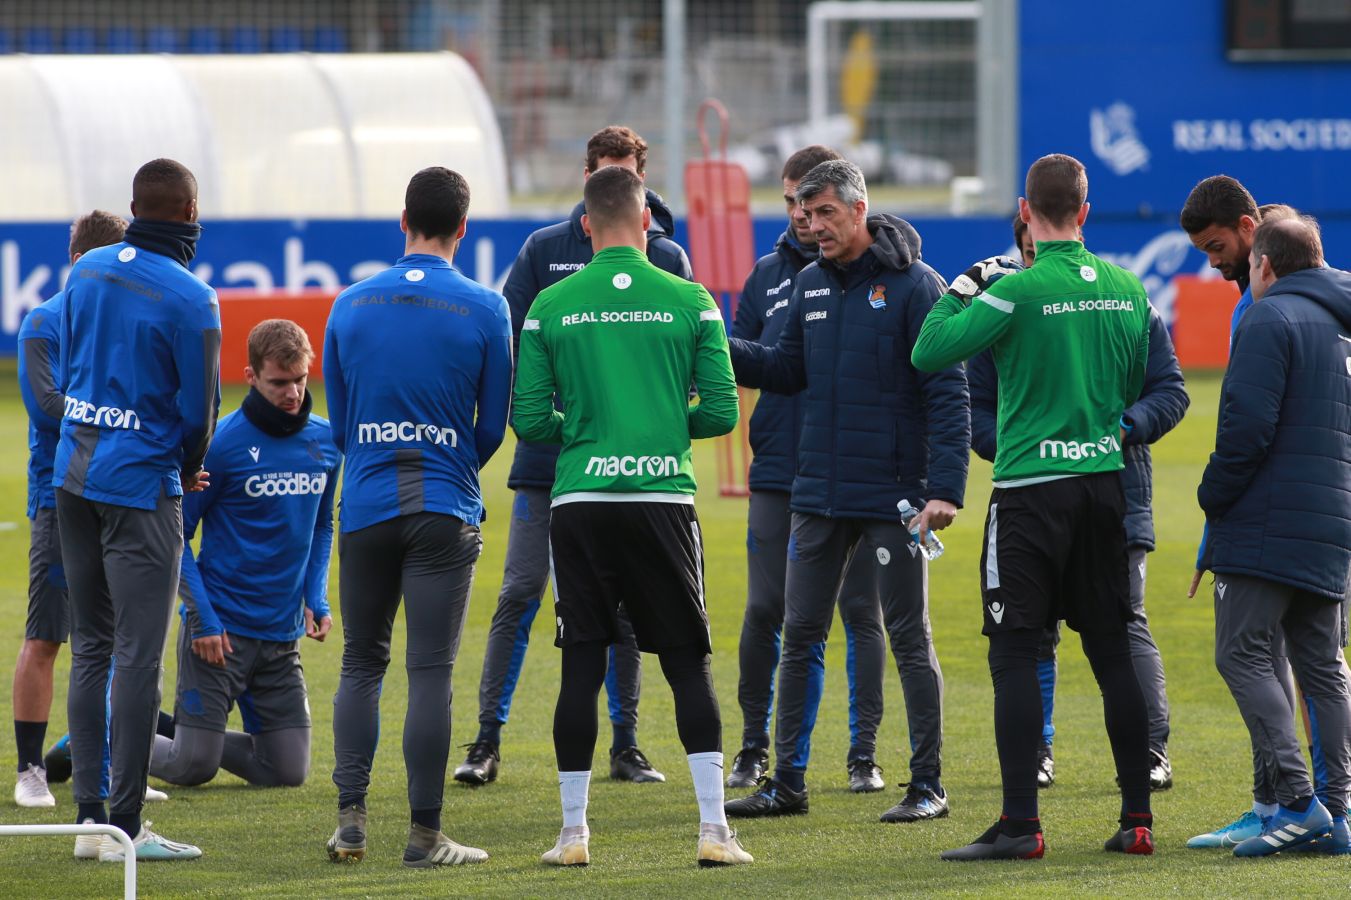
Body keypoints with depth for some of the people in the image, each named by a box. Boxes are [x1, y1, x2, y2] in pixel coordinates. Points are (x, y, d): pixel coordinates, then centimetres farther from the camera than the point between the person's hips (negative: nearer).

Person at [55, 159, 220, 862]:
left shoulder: (86, 272, 5)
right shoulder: (190, 300, -15)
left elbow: (67, 369, 12)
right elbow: (198, 409, -9)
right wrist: (188, 469, 14)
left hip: (74, 476, 7)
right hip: (141, 486, -7)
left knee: (90, 647, 12)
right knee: (138, 655, -5)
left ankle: (88, 811, 14)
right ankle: (123, 825, -6)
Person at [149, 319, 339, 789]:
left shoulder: (325, 441, 4)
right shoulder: (224, 443, -12)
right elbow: (175, 534, -8)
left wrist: (316, 600, 4)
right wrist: (203, 617, -15)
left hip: (282, 635, 5)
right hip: (220, 628, -5)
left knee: (289, 771, 3)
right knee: (192, 768, -5)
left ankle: (186, 734, 26)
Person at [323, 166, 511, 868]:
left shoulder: (350, 305, 4)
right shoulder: (484, 310, -4)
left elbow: (338, 421, 11)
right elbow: (494, 424, 4)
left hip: (365, 510, 2)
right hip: (445, 510, -2)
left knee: (361, 665, 11)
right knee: (430, 671, -3)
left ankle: (350, 818, 3)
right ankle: (424, 835, -3)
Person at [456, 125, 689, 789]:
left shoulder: (665, 258, 5)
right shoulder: (546, 249, 5)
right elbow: (510, 337, 2)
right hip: (549, 454, -1)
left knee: (624, 605, 6)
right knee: (519, 597, -4)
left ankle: (624, 745, 14)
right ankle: (488, 740, 0)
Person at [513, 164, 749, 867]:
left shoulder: (550, 307, 1)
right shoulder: (689, 302, 1)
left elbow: (530, 420, 2)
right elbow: (721, 413, 1)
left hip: (580, 500, 1)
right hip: (664, 498, 0)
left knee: (581, 667, 6)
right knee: (689, 665, 6)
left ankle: (574, 832, 6)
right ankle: (714, 829, -1)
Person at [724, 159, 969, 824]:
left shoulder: (914, 285, -10)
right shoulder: (811, 284, 9)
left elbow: (947, 391, -13)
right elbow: (788, 369, 17)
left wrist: (945, 486, -21)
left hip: (894, 495, -6)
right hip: (819, 494, 6)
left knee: (909, 639, 0)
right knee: (800, 635, 8)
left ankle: (927, 785, 6)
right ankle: (787, 781, 15)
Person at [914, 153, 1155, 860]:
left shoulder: (1019, 290, -13)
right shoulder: (1126, 289, 4)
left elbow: (929, 353, -13)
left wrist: (963, 289, 2)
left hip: (1030, 489, -5)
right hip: (1104, 481, 5)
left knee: (1015, 654, -3)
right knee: (1112, 651, 10)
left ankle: (1020, 824, -9)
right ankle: (1137, 819, 11)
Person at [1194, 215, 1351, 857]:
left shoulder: (1269, 319, -9)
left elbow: (1248, 424, -18)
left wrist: (1215, 496, -5)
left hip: (1268, 521, -8)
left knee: (1242, 653, -7)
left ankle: (1296, 800, -18)